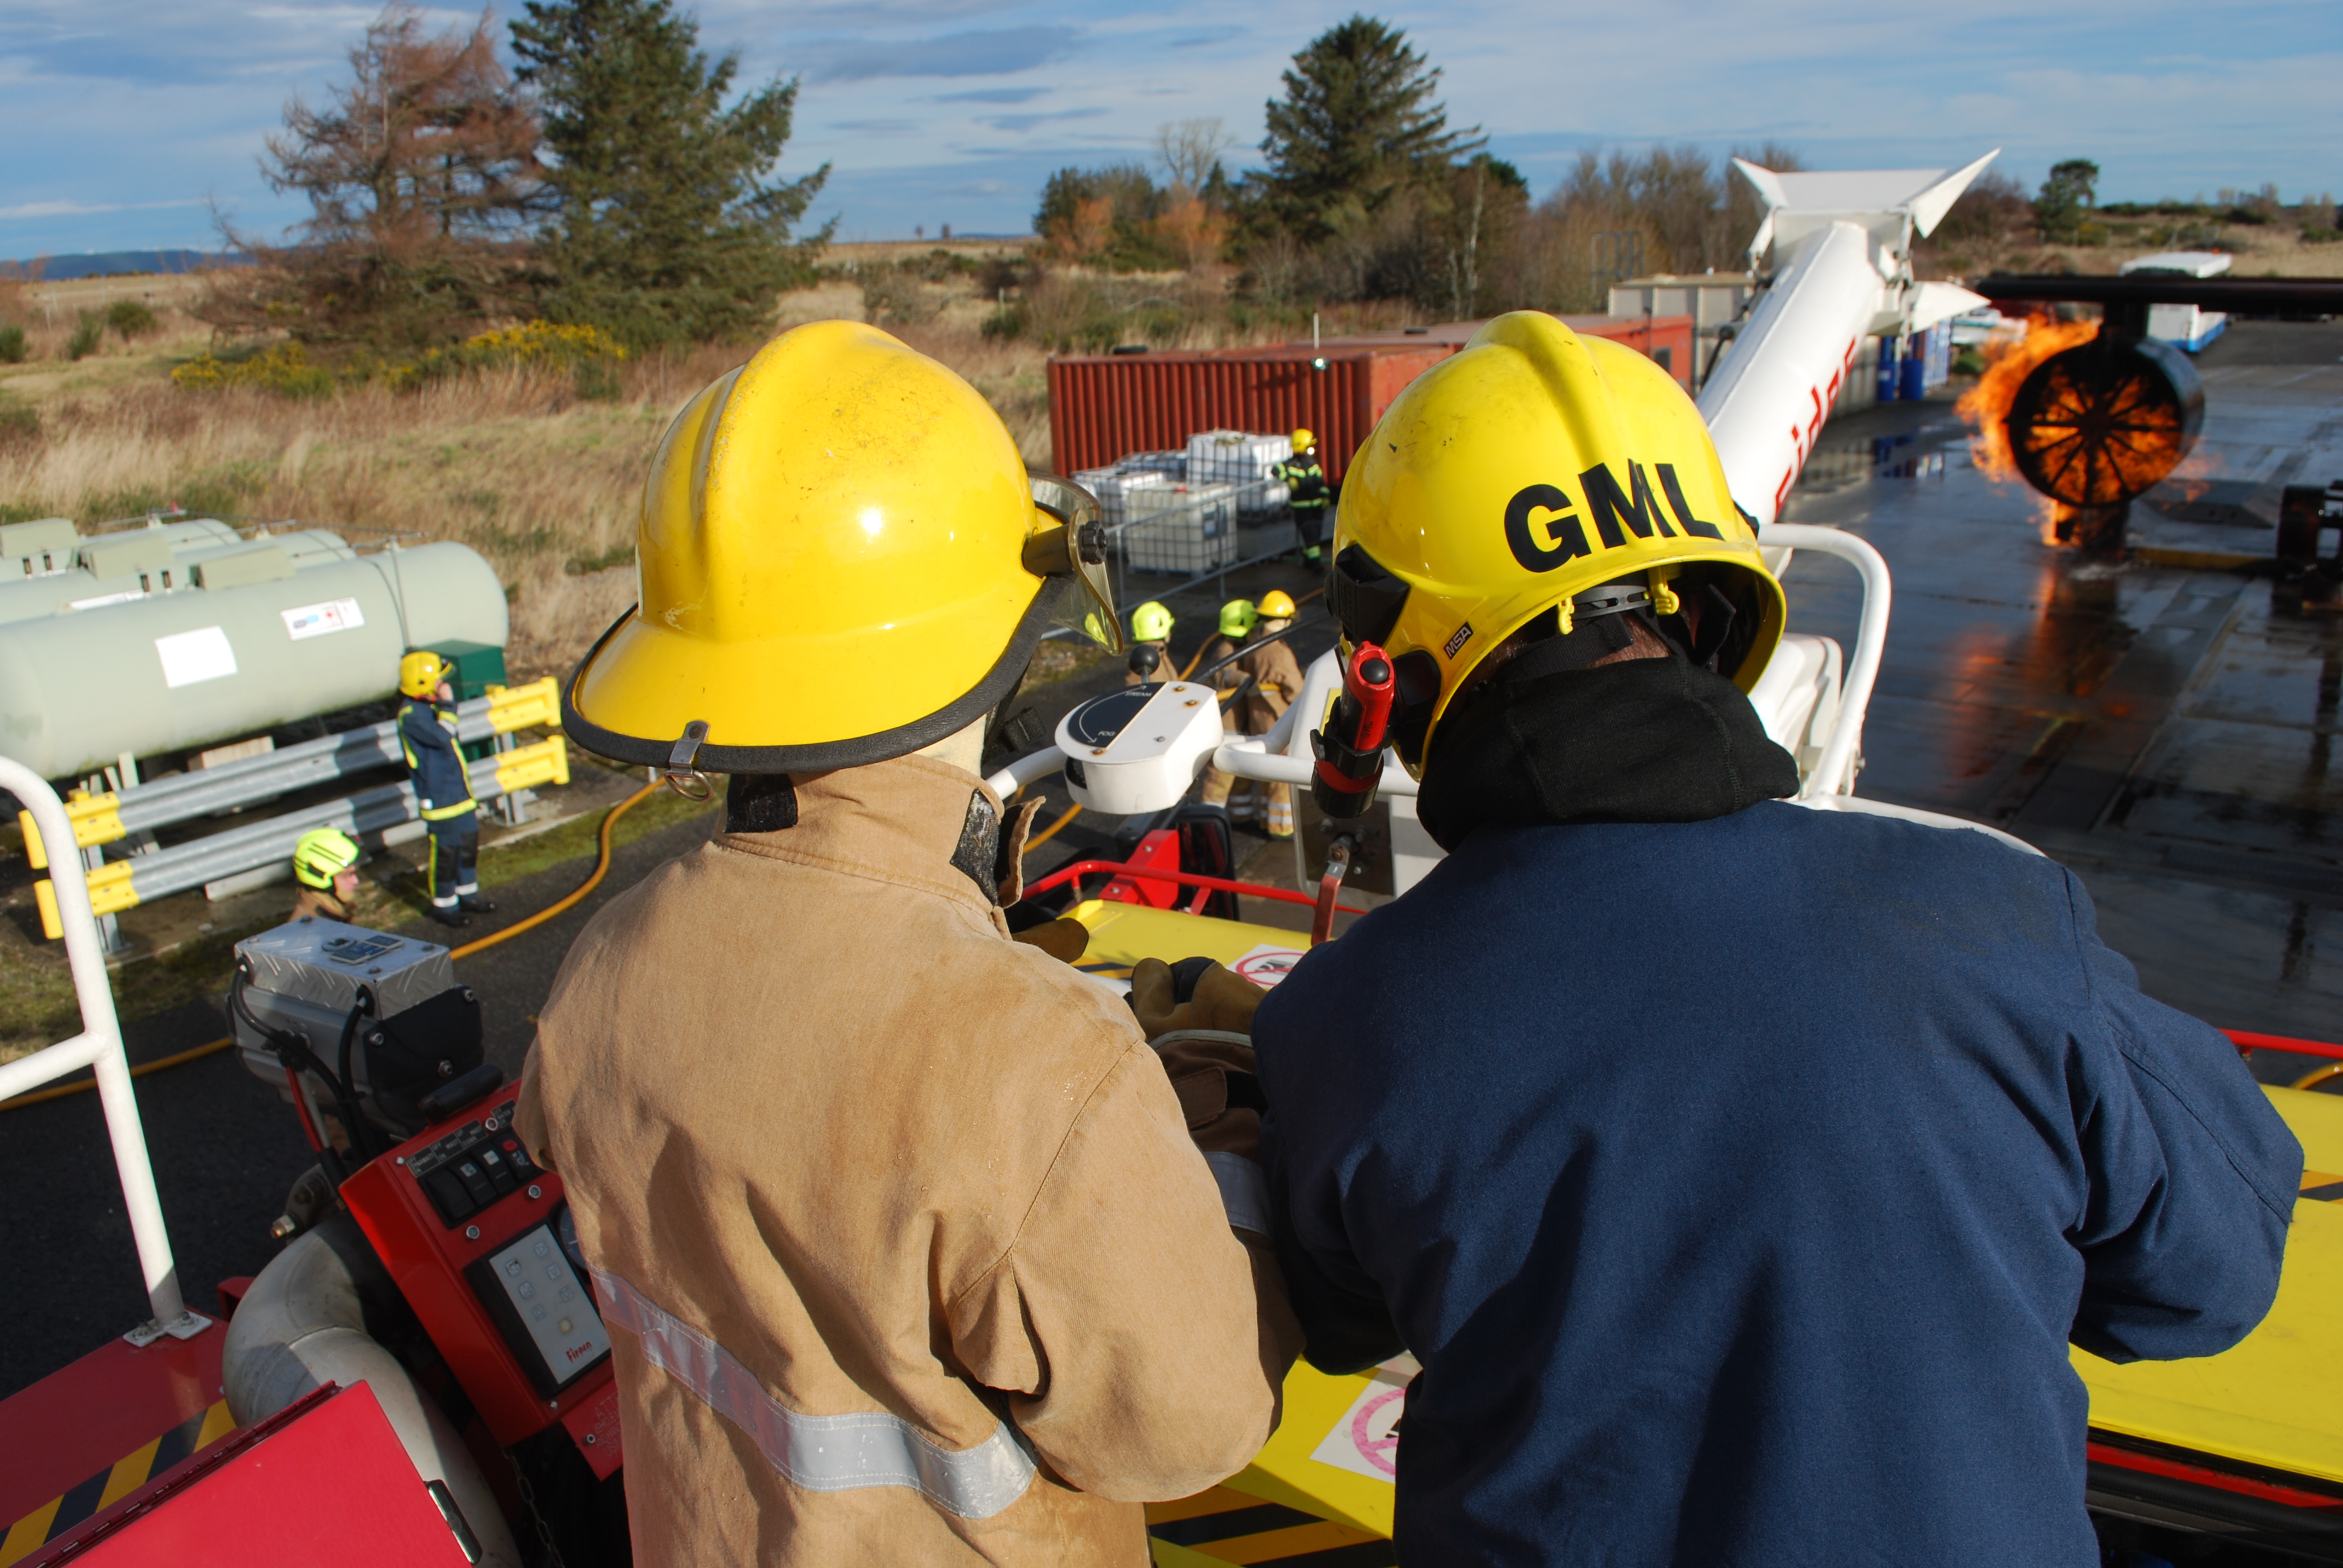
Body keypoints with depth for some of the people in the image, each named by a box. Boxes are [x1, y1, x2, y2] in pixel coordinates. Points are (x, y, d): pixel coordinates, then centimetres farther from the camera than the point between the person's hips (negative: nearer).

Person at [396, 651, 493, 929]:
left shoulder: (429, 706, 10)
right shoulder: (411, 715, -19)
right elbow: (442, 737, -32)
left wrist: (466, 781, 25)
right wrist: (447, 705, -23)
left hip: (459, 792, 9)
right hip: (439, 798, -9)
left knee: (469, 842, 17)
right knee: (446, 850, 1)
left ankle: (467, 895, 31)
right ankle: (444, 906, 15)